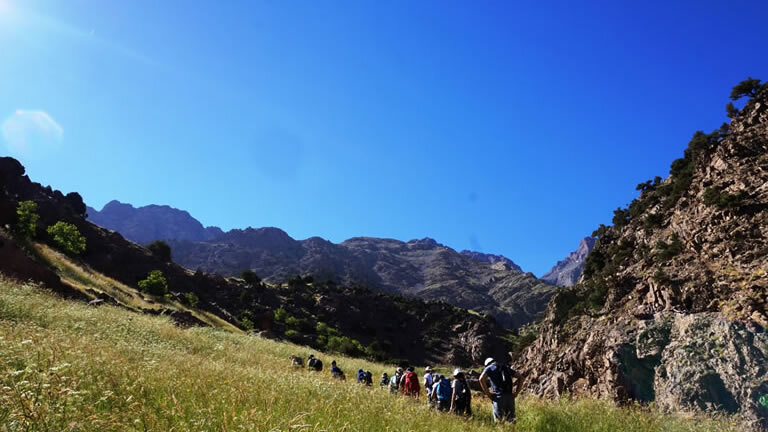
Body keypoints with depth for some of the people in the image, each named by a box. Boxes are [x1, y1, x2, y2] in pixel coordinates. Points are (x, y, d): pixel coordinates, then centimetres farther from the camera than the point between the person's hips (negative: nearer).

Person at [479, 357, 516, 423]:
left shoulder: (489, 368, 11)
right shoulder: (506, 367, 24)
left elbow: (481, 379, -10)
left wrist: (488, 394, -4)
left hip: (498, 396, -4)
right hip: (510, 396, 4)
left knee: (498, 421, -4)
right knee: (510, 420, 7)